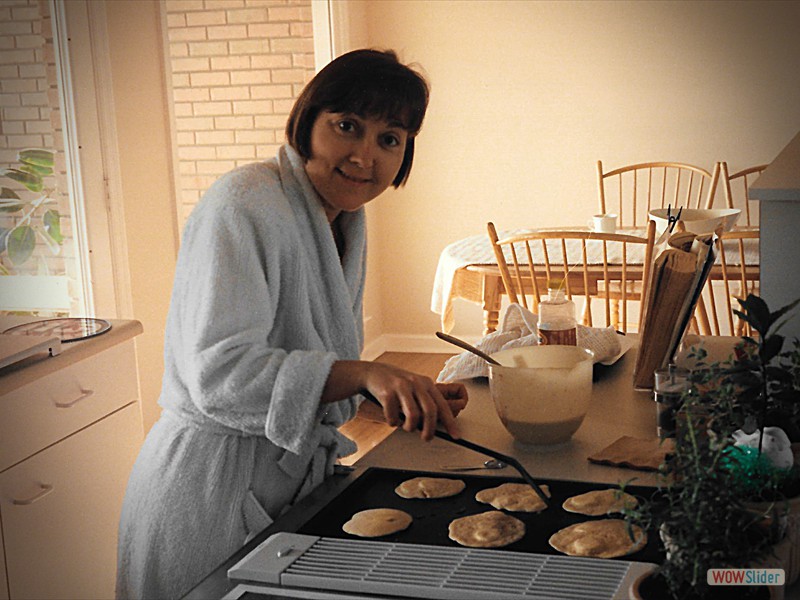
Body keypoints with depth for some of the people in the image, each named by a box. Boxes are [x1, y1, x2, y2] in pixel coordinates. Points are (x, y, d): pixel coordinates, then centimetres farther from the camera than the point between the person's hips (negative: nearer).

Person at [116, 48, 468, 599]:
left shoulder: (347, 220, 9)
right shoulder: (244, 204, -21)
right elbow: (219, 372, -31)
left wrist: (413, 394, 0)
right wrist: (367, 375, -40)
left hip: (299, 471, 9)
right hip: (216, 485, -8)